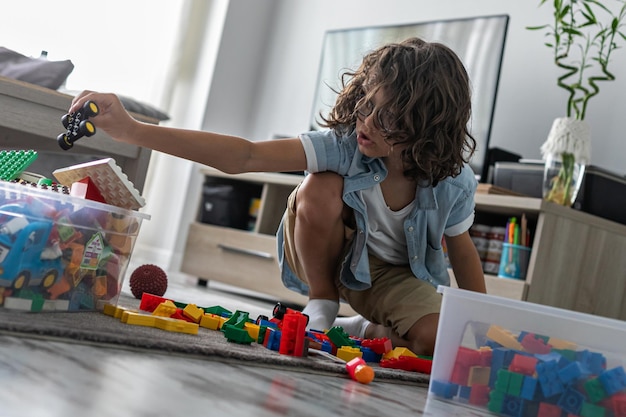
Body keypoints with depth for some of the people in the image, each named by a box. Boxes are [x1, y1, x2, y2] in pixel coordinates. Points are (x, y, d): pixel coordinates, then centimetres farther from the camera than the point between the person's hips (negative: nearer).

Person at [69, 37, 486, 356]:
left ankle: (363, 330, 4)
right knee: (321, 187, -33)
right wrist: (133, 130, -46)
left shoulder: (452, 184, -23)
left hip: (397, 274, 0)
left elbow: (462, 251, -5)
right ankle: (321, 313, -11)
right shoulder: (343, 145, -29)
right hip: (329, 257, 0)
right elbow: (245, 156, -38)